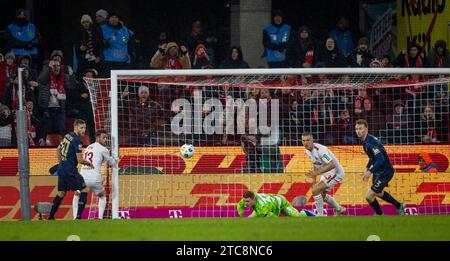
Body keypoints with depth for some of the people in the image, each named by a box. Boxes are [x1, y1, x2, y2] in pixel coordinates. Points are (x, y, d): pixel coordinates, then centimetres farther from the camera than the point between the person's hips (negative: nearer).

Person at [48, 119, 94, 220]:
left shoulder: (67, 136, 12)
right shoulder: (77, 140, -15)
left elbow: (58, 150, 24)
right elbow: (80, 160, -16)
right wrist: (89, 163, 2)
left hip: (61, 169, 9)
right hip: (70, 171, -9)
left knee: (61, 193, 18)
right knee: (83, 190, -1)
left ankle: (51, 216, 21)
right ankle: (78, 216, -9)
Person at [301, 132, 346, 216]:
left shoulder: (320, 149, -30)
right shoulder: (307, 150, -1)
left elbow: (332, 165, -35)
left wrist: (317, 172, -38)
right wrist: (314, 178, 11)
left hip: (335, 172, -10)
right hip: (326, 173, 10)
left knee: (315, 190, -20)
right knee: (322, 194, 23)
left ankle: (320, 215, -9)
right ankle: (339, 209, 44)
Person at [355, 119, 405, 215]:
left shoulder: (370, 142, -27)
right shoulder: (365, 141, 4)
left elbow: (381, 159, -35)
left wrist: (370, 171, -36)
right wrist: (367, 167, 16)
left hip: (385, 172, -11)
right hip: (378, 171, 11)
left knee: (369, 196, -11)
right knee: (379, 193, 32)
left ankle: (379, 215, 15)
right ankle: (399, 206, 51)